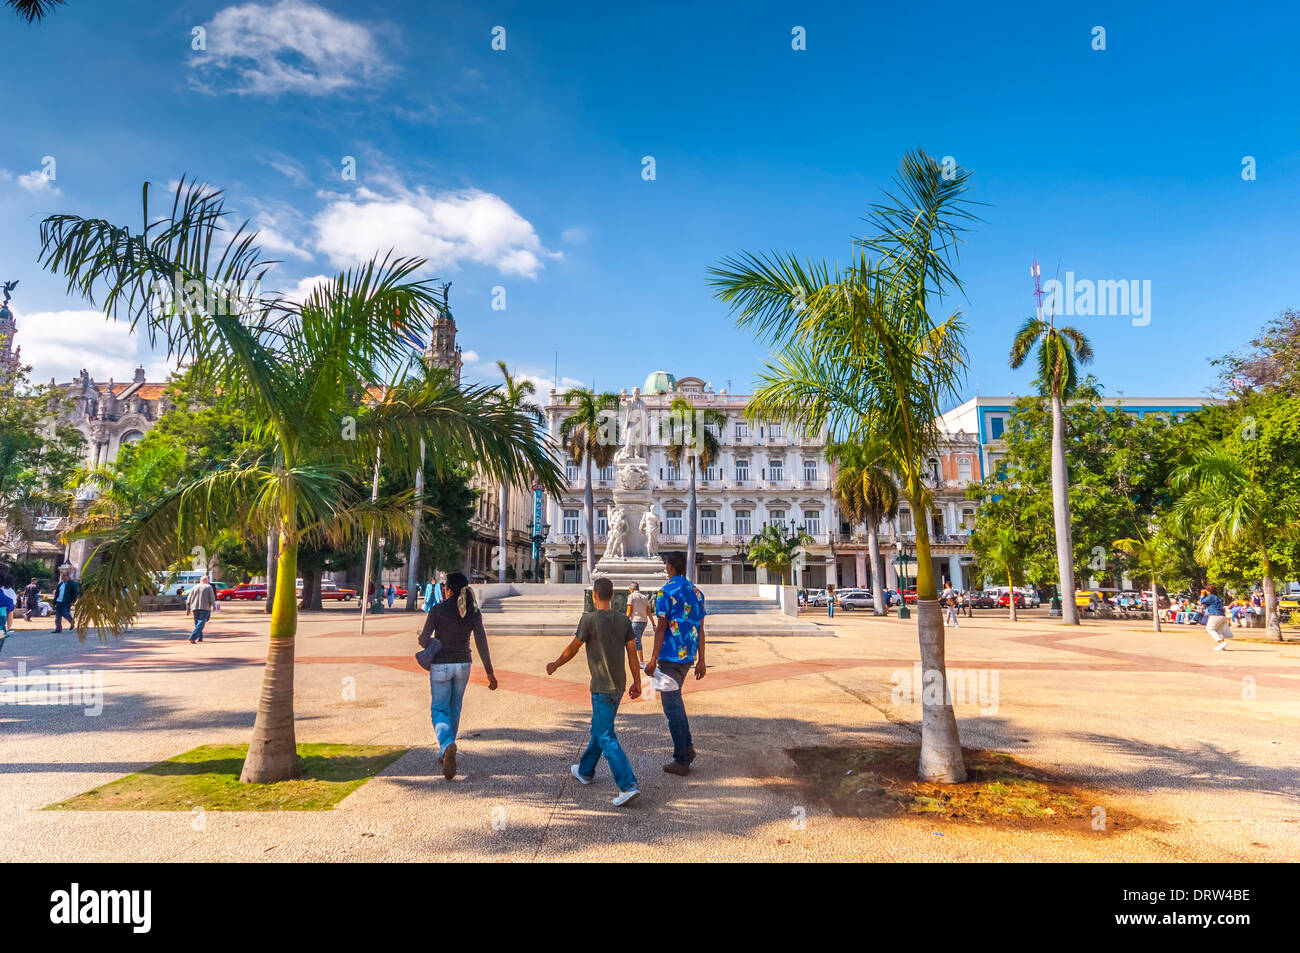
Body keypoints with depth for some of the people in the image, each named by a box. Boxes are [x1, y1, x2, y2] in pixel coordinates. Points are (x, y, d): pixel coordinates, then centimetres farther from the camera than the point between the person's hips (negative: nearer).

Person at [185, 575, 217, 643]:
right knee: (200, 624, -10)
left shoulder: (195, 587, 14)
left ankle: (199, 638, 19)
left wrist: (188, 608, 15)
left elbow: (189, 598, 11)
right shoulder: (209, 587, 3)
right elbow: (212, 597, -4)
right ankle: (192, 637, -24)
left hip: (195, 608, 5)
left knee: (197, 623, 18)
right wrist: (214, 606, 10)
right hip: (205, 608, -5)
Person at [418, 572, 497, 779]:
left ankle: (447, 745, -23)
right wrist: (490, 673, -5)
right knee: (454, 709, 21)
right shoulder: (473, 612, -5)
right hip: (463, 665, 3)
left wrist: (433, 646, 14)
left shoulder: (437, 610, -12)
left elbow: (423, 640, -11)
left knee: (439, 711, 6)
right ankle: (445, 754, 32)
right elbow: (481, 643, -9)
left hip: (440, 666, -3)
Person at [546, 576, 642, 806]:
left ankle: (628, 785, -14)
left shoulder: (589, 619, -13)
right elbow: (632, 653, 4)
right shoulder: (624, 621, 3)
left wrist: (554, 665, 13)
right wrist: (637, 683, 12)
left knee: (606, 737, -6)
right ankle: (585, 771, 39)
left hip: (601, 687, -7)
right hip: (619, 686, 7)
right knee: (599, 728, 22)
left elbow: (572, 649, -4)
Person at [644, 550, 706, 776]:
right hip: (688, 656, 7)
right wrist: (700, 660, 14)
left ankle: (681, 761, 5)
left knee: (672, 705, 0)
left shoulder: (666, 591, -12)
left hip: (670, 656, -7)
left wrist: (653, 660, -11)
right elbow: (700, 630, 10)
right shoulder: (696, 592, 9)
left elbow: (661, 628, -15)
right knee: (675, 700, 22)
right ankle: (687, 747, 20)